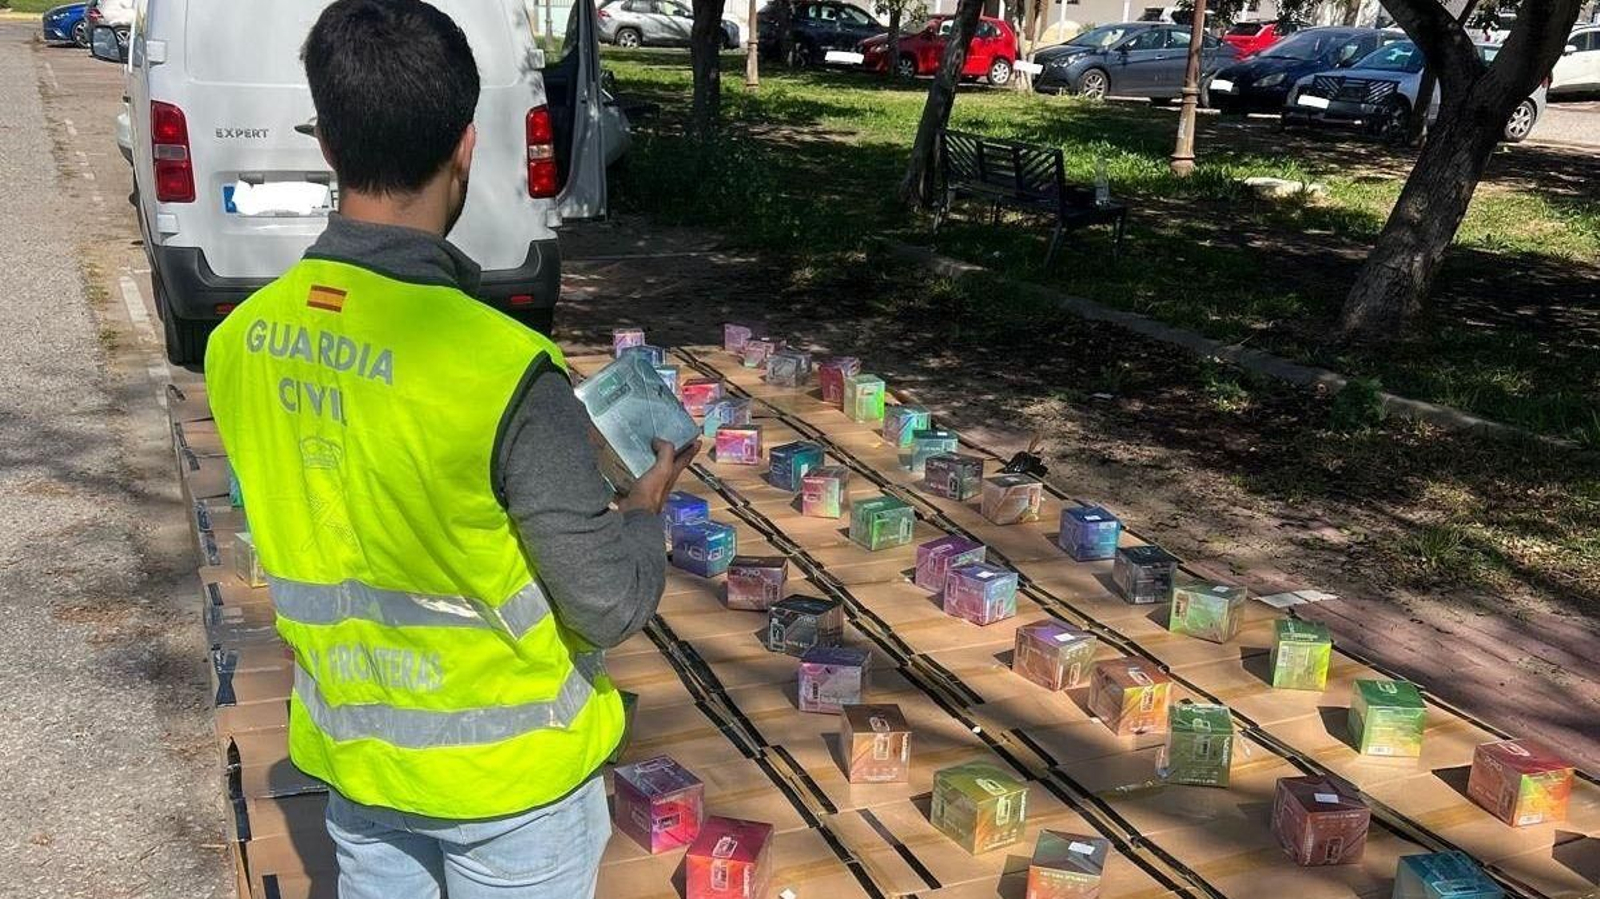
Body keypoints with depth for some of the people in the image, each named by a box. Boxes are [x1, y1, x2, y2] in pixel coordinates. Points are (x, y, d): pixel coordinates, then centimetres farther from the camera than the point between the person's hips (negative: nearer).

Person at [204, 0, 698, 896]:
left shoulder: (243, 340, -10)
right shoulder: (503, 369, -30)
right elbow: (612, 605, -22)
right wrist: (645, 505, -1)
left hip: (351, 750, 5)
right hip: (507, 772, -5)